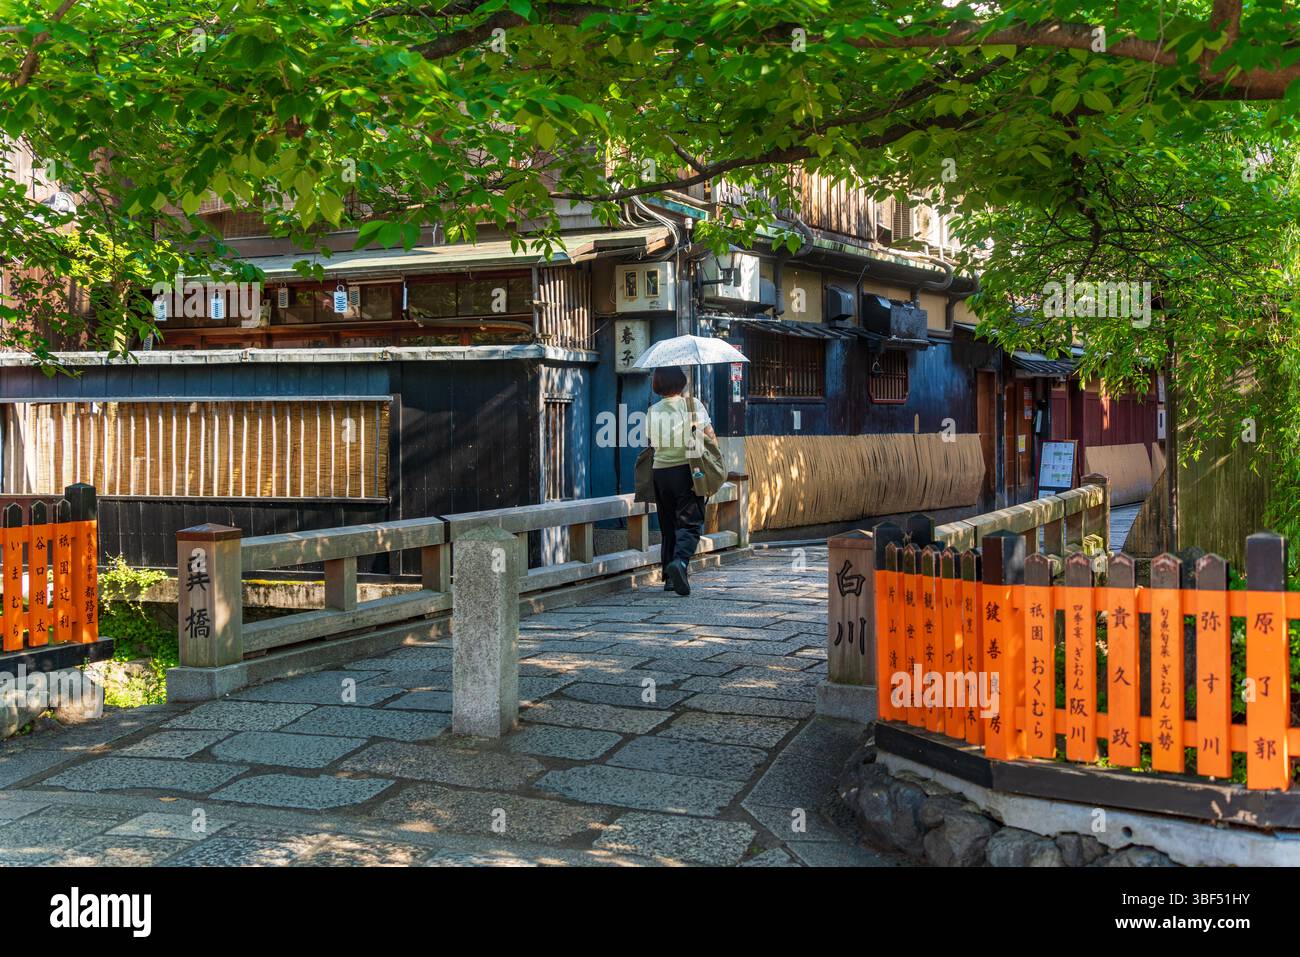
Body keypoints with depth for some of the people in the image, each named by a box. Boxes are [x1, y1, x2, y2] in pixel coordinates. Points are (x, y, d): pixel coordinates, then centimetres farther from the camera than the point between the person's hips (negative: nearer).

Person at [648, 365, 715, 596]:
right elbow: (710, 436, -4)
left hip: (660, 471, 3)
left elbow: (651, 442, 7)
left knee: (668, 525, 13)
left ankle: (669, 577, 13)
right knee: (689, 523, -3)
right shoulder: (693, 404, -3)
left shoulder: (653, 411, 4)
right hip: (687, 470, -3)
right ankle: (680, 561, -29)